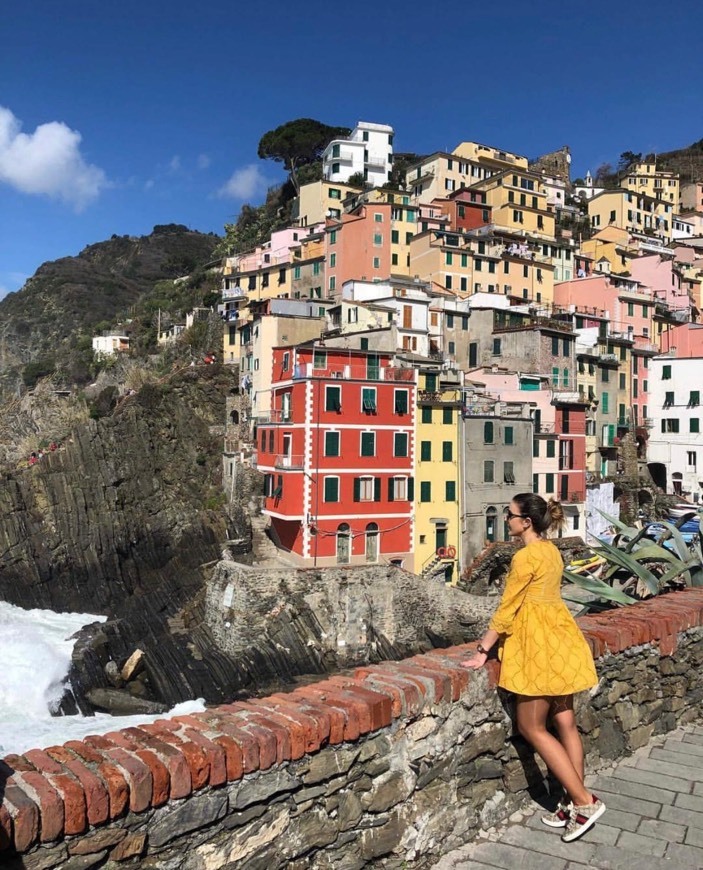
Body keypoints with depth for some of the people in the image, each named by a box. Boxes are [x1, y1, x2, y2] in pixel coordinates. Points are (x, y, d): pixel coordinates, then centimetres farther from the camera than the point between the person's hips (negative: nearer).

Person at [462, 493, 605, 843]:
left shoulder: (526, 557, -19)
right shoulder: (551, 550, 8)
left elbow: (506, 608, -16)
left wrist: (483, 650, -9)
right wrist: (503, 637, 20)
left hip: (539, 644, -9)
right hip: (558, 637, 9)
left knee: (532, 728, 2)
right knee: (564, 722, 13)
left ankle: (585, 801, 5)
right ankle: (574, 801, 23)